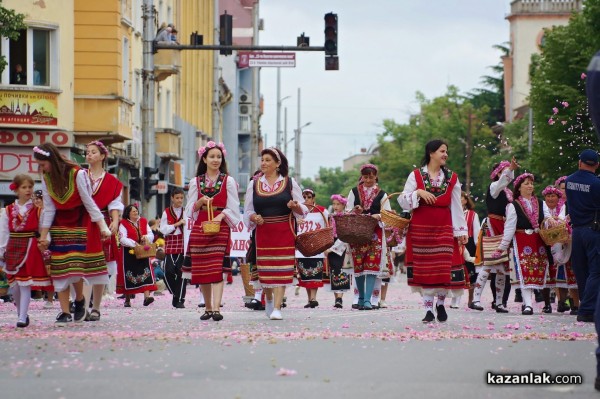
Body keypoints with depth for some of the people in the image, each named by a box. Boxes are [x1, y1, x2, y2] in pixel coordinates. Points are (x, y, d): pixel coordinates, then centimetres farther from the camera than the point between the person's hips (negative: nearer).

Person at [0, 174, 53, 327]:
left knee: (25, 284, -7)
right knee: (14, 286, 8)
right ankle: (21, 313, 26)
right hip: (13, 249, 3)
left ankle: (22, 317, -7)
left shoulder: (37, 210, 0)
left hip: (31, 248, -3)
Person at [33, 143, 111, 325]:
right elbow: (49, 208, 2)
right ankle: (65, 312, 1)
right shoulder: (46, 178, 0)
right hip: (59, 224, 5)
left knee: (75, 265, -13)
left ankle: (79, 299, 14)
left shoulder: (77, 174, -17)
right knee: (59, 268, -2)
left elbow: (89, 202, -13)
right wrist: (43, 235, 1)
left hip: (80, 222, -5)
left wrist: (102, 226, -14)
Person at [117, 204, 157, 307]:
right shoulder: (123, 224, -2)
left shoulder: (143, 221, 12)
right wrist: (134, 243, -25)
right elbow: (122, 239, -13)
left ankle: (147, 296, -23)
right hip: (129, 253, -3)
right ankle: (127, 300, 14)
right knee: (129, 275, 2)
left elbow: (151, 235, 10)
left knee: (146, 273, -13)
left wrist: (146, 237, -13)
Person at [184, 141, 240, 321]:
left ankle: (216, 308, -22)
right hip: (199, 228, 3)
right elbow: (190, 209, 11)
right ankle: (208, 307, 15)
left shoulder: (228, 181, 6)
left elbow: (233, 208, 3)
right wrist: (200, 202, -9)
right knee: (201, 270, 2)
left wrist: (221, 215, -16)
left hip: (220, 227, -3)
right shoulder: (196, 182, 12)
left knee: (216, 268, -15)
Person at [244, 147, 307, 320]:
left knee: (281, 269, -9)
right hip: (263, 232, 2)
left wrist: (295, 206, -15)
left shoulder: (289, 183, 5)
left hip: (284, 232, -2)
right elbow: (247, 211, 13)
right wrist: (254, 217, -9)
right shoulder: (254, 185, 9)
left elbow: (302, 210, 7)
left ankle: (277, 308, -12)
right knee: (265, 268, 5)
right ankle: (268, 299, 31)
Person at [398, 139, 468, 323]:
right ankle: (428, 308, 4)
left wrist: (461, 231, 4)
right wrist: (419, 192, -18)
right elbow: (402, 201, -2)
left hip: (444, 228, 1)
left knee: (444, 268, -5)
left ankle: (441, 302, 18)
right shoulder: (416, 175, 2)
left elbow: (456, 207, 8)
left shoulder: (452, 178, 8)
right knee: (424, 268, -1)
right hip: (420, 228, -1)